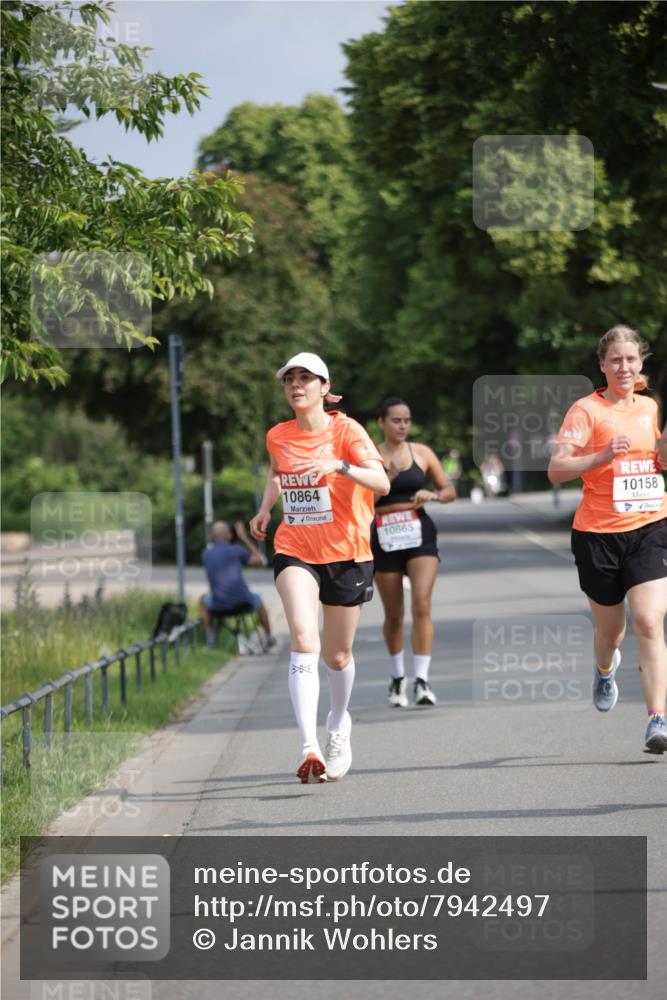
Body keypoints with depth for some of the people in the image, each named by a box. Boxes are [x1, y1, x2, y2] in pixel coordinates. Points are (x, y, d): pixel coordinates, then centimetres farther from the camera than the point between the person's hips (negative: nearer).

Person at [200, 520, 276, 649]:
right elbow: (260, 561, 9)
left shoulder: (206, 554, 4)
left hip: (219, 606, 0)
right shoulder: (236, 550, -3)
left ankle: (211, 638, 25)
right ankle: (269, 637, 46)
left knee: (204, 600, 35)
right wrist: (245, 538, 12)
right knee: (257, 600, 36)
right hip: (242, 601, 0)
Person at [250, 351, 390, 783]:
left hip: (346, 552, -2)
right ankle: (310, 747, -31)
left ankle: (339, 724, 43)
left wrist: (339, 465, -37)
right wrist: (266, 507, 13)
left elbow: (381, 482, -22)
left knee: (337, 654, 11)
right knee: (304, 639, -22)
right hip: (295, 550, 2)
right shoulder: (278, 436, 5)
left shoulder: (346, 430, -9)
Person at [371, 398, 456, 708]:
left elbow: (450, 491, 10)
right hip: (385, 540, 0)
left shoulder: (422, 453, 6)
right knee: (393, 615, 8)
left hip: (420, 535, 0)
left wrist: (433, 494, -10)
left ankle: (422, 681, -19)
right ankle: (398, 678, 28)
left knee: (422, 604, -17)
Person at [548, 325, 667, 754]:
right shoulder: (587, 410, -6)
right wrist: (605, 455, -25)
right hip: (598, 533, -2)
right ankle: (606, 669, 50)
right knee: (610, 628, 13)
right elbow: (556, 470, -13)